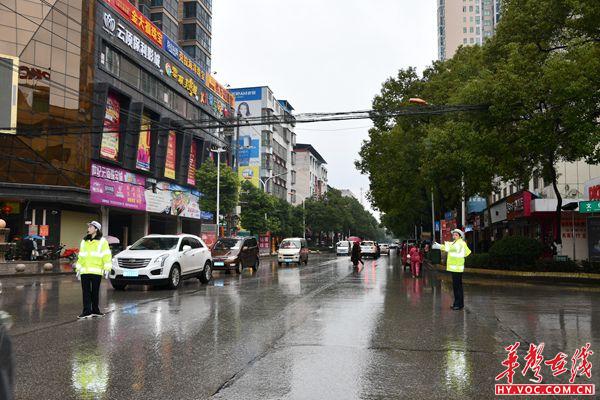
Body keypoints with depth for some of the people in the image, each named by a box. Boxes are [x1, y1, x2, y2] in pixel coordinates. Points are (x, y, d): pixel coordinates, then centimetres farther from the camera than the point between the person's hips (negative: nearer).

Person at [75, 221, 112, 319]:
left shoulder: (102, 241, 1)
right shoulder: (84, 241, 17)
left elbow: (107, 256, -4)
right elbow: (81, 256, 20)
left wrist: (107, 268, -12)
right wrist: (78, 268, 14)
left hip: (96, 271, -4)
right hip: (85, 271, 4)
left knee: (95, 292, 3)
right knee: (86, 292, 1)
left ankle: (95, 310, 14)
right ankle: (87, 311, 3)